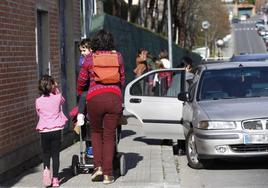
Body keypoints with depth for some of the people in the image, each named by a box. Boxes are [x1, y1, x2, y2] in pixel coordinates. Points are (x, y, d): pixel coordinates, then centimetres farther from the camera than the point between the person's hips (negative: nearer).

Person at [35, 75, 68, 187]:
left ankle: (46, 168, -12)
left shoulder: (38, 101, -1)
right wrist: (56, 89, 19)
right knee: (55, 154, 6)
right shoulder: (58, 97, -2)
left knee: (46, 153, 16)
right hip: (56, 130, 0)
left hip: (44, 131, 0)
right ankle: (55, 179, 4)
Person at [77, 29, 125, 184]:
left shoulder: (90, 58, 7)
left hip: (94, 97, -1)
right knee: (109, 135, 7)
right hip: (114, 97, 1)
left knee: (96, 132, 20)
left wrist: (79, 92, 36)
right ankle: (107, 174, 6)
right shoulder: (118, 56, 10)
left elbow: (82, 80, 16)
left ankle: (98, 167, 8)